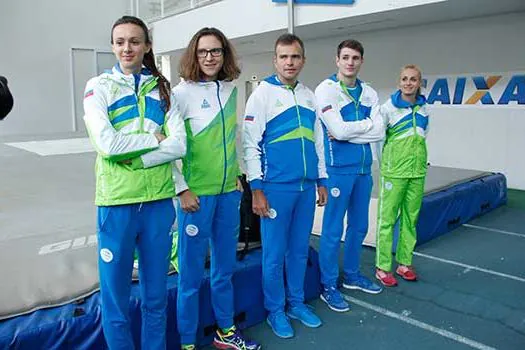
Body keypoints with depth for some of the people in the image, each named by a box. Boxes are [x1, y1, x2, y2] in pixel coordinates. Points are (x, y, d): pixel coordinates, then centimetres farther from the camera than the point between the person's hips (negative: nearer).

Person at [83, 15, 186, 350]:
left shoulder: (162, 88, 9)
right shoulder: (99, 86, 2)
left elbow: (179, 145, -4)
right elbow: (106, 142, -14)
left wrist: (133, 159, -13)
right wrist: (154, 138, -6)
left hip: (159, 201, 3)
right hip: (117, 201, -2)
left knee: (156, 294, 15)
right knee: (116, 296, 8)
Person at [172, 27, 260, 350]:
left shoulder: (231, 90, 8)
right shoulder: (182, 93, -8)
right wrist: (181, 189, -12)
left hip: (228, 191, 6)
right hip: (197, 193, -5)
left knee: (225, 268, 17)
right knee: (192, 272, 5)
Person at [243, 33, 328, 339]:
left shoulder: (309, 96, 13)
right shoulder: (263, 93, -4)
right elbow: (251, 143, -8)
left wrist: (322, 180, 15)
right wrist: (257, 189, -12)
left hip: (307, 187, 5)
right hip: (276, 187, -5)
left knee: (300, 249, 14)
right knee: (275, 253, 5)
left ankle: (297, 303, 31)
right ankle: (276, 311, 22)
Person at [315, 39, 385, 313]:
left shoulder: (369, 93, 10)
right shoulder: (326, 89, -7)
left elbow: (379, 132, -1)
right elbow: (339, 130, -18)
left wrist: (348, 131, -13)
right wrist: (367, 123, -4)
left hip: (364, 168, 6)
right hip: (338, 168, -6)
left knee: (359, 226, 16)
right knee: (333, 230, 1)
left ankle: (352, 275, 34)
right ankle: (328, 287, 15)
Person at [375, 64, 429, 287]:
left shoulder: (424, 109, 9)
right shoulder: (388, 108, -7)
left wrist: (419, 160, 17)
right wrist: (384, 163, -12)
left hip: (417, 172, 5)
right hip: (394, 172, -5)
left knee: (411, 218, 11)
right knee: (387, 218, -1)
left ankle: (404, 263, 24)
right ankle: (382, 267, 8)